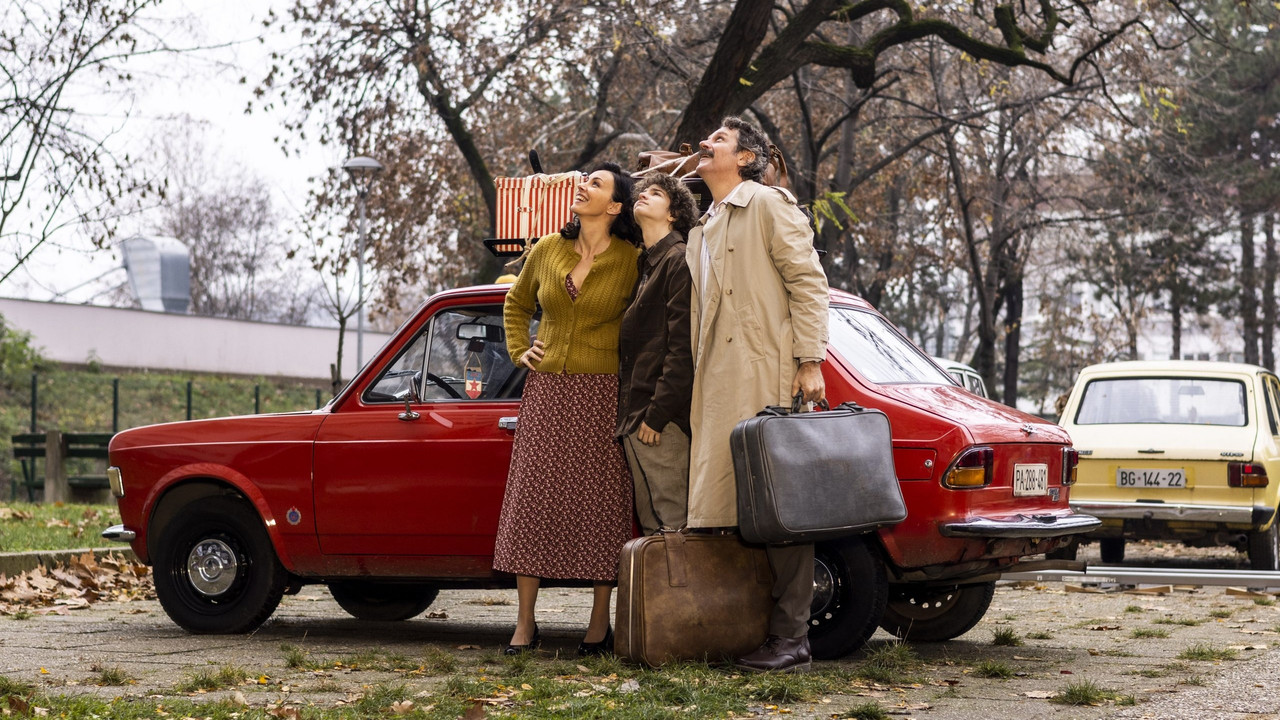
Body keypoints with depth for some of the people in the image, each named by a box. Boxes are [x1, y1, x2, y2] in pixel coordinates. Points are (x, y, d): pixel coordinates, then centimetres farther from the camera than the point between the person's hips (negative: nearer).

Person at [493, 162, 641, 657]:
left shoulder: (632, 262, -4)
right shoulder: (546, 252, 7)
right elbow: (516, 304, 25)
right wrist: (519, 351, 13)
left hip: (602, 394, -3)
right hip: (546, 389, 3)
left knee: (600, 504, -1)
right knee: (532, 499, 0)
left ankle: (599, 623, 9)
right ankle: (525, 624, 5)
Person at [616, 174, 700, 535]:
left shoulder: (679, 261, -6)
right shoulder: (642, 264, 21)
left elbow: (682, 347, -15)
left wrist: (656, 414, -18)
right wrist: (627, 412, 13)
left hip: (663, 419, -9)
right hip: (632, 416, 9)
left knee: (671, 521, -9)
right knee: (649, 523, 8)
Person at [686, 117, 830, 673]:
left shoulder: (770, 204, 2)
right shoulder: (701, 231, 25)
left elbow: (807, 281, -6)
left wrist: (810, 361, -15)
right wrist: (695, 389, 17)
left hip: (766, 379, -8)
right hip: (716, 388, 8)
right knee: (726, 506, 5)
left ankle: (791, 639, -7)